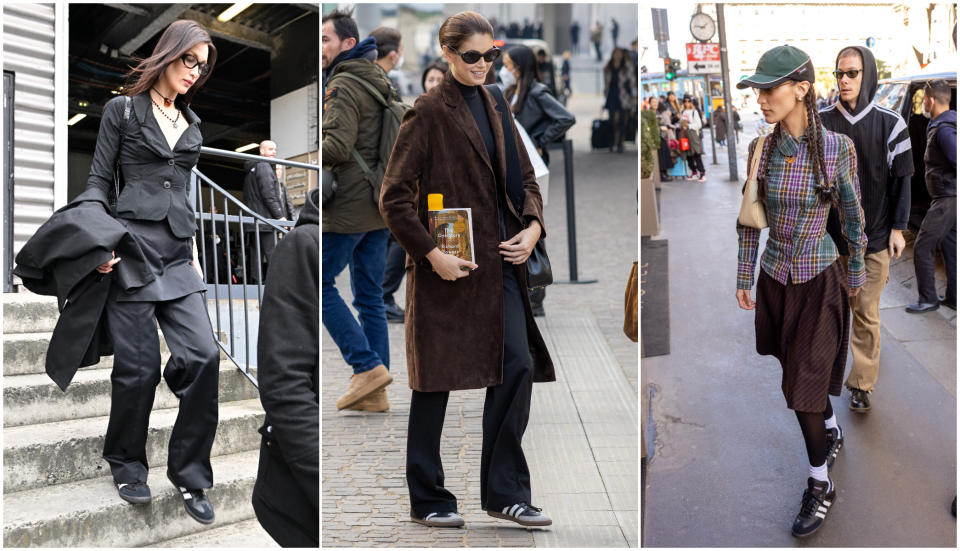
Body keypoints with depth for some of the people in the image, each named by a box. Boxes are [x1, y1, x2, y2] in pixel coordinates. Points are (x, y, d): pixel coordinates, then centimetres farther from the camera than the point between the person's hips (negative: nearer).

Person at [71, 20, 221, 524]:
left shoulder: (191, 124, 19)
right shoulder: (123, 110, 5)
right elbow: (98, 181, 2)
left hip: (177, 251, 5)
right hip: (133, 244, -5)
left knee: (203, 355, -8)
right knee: (139, 363, -3)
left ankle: (189, 474, 3)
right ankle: (126, 462, 21)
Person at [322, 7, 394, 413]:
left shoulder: (343, 87, -11)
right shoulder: (380, 82, 17)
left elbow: (337, 146, -22)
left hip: (349, 206, -9)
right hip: (380, 204, 9)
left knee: (319, 284, 1)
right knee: (370, 296, 9)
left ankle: (367, 366, -4)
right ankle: (375, 393, 12)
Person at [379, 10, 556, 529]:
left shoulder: (494, 104, 13)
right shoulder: (428, 112, -7)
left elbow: (524, 176, 18)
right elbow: (394, 198, -10)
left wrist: (533, 225, 0)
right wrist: (431, 253, -17)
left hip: (501, 260, 6)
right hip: (447, 266, -6)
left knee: (519, 365, 0)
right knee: (434, 380, 5)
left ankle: (505, 491, 13)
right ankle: (427, 499, 19)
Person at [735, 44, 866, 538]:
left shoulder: (838, 148, -17)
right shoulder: (760, 149, -8)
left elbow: (852, 217, -4)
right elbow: (749, 221, 1)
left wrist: (856, 277, 5)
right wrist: (744, 280, 5)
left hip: (819, 281, -4)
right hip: (775, 279, 4)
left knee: (803, 385, -4)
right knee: (800, 369, 22)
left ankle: (819, 487, 15)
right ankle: (832, 431, 51)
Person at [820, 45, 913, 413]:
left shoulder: (890, 124, -3)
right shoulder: (822, 122, -1)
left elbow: (901, 179, 2)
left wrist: (898, 228, -2)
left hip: (874, 235, -1)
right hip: (831, 234, 1)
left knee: (866, 311, 1)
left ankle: (862, 382, 12)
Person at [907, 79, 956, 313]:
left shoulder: (943, 130, -21)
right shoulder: (947, 123, 11)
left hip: (947, 199, -11)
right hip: (950, 198, 11)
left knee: (922, 249, -3)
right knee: (950, 247, 17)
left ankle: (928, 299, 6)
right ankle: (953, 298, 27)